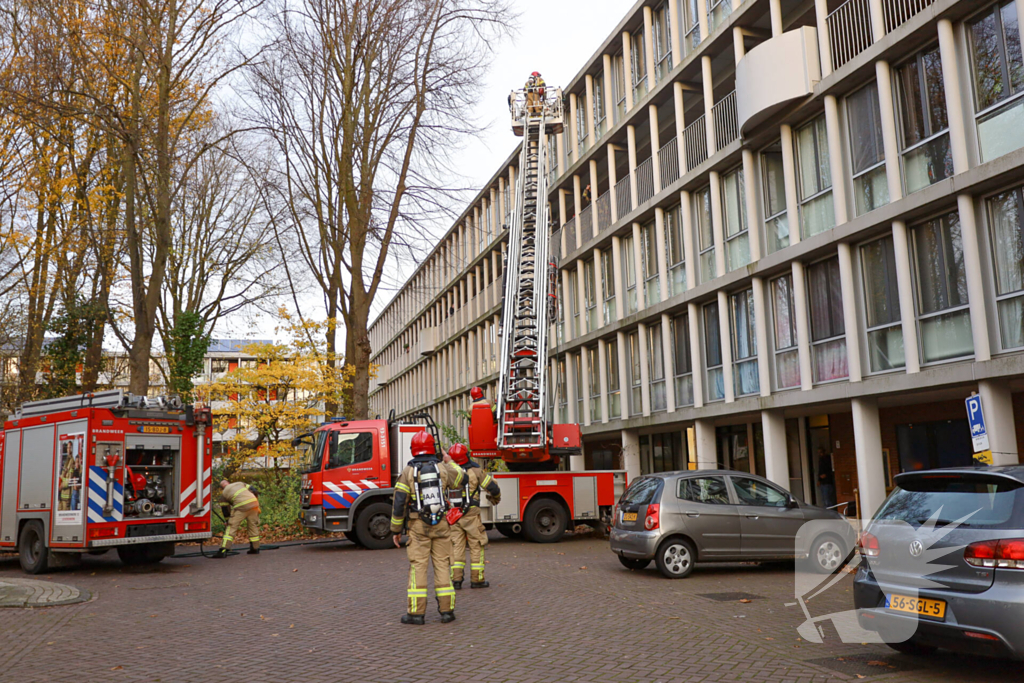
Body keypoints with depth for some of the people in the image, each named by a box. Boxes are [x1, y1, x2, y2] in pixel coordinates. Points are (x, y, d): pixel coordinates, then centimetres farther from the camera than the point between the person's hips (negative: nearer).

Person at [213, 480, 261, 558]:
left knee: (231, 527, 1)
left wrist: (228, 521, 30)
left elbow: (225, 510, 19)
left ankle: (223, 551, -7)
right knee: (253, 526, 18)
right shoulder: (240, 483, 27)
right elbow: (254, 491, 17)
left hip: (241, 507, -4)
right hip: (253, 504, 4)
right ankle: (255, 549, 27)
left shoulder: (223, 493, 19)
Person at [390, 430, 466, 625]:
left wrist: (396, 530, 2)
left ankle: (416, 612, 1)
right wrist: (450, 462, 32)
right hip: (441, 524, 2)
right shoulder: (443, 468, -1)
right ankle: (447, 610, 7)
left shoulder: (407, 472, -6)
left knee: (418, 566, 1)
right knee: (442, 565, 6)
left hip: (418, 526, -2)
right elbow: (461, 479, 19)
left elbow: (399, 504, -7)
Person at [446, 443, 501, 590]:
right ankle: (477, 579, 9)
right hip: (471, 515, -3)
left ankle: (456, 579, 6)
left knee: (457, 547, 9)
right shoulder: (475, 471, -7)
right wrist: (495, 498, 14)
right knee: (476, 547, 7)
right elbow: (492, 486, -5)